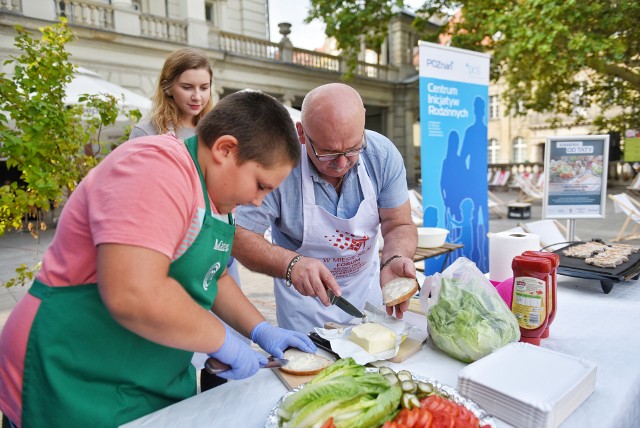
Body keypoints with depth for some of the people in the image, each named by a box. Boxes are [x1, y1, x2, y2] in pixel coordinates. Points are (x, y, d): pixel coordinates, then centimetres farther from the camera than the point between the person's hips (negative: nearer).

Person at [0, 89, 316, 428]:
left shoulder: (219, 195, 6)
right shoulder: (157, 164, -25)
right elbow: (133, 295, -35)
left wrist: (260, 331, 7)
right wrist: (223, 341, -21)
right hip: (85, 389, -8)